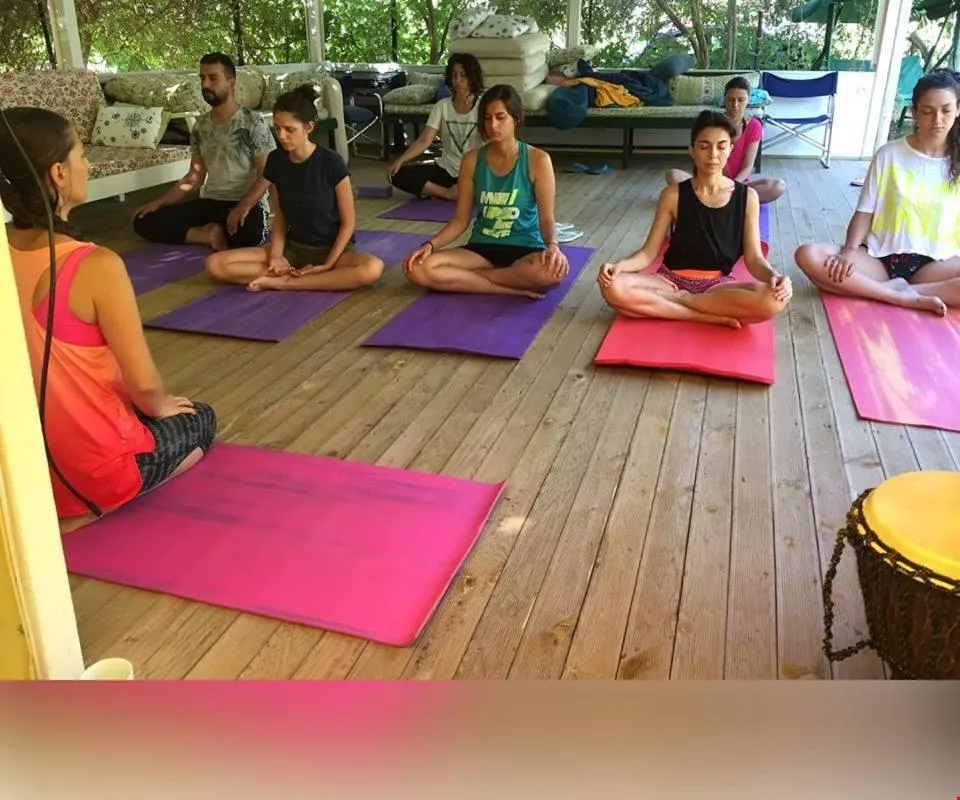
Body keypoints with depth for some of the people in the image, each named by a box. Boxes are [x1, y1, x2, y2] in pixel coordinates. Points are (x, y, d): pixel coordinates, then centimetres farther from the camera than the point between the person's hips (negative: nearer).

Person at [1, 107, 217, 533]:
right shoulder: (95, 265, -26)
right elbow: (143, 382, -20)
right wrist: (160, 406, 3)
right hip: (88, 465, -7)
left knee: (133, 408, 35)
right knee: (200, 420, 22)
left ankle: (45, 505, 17)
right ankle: (85, 509, 4)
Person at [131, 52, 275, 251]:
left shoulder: (253, 122, -7)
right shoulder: (200, 126, 11)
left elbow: (266, 174, -13)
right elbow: (194, 177, 15)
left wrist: (243, 208, -28)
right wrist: (159, 201, 4)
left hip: (246, 204, -6)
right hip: (208, 202, 6)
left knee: (248, 233, -42)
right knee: (144, 220, -9)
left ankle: (207, 233, -10)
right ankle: (210, 235, -17)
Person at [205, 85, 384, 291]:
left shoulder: (330, 162, -15)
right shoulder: (275, 161, -2)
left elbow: (348, 222, -10)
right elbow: (280, 217, 6)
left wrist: (328, 265, -17)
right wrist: (276, 255, -11)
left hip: (331, 249, -3)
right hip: (293, 247, 3)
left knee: (373, 269, -40)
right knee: (215, 264, -14)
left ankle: (282, 282, -28)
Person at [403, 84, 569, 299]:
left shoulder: (537, 160, -6)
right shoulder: (472, 160, 2)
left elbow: (546, 219, -7)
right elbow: (461, 219, 4)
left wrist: (553, 245, -30)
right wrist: (430, 244, -13)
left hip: (525, 249, -3)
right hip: (481, 248, 3)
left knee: (553, 270, -40)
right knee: (418, 269, -25)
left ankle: (467, 277, -20)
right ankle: (515, 288, -22)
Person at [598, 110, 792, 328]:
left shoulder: (747, 197, 0)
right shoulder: (673, 195, -2)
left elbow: (753, 257, -2)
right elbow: (649, 252, -2)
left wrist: (773, 275, -25)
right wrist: (619, 266, -24)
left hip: (718, 285, 0)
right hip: (672, 280, 0)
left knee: (774, 300, -32)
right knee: (613, 288, -31)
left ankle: (675, 300, -19)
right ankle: (713, 317, -25)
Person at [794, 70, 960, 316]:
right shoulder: (889, 154, 4)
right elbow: (865, 212, 1)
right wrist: (850, 250, -17)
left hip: (933, 265, 0)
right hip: (880, 258, 1)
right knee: (808, 256, -27)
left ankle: (888, 289, -25)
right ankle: (901, 295, -27)